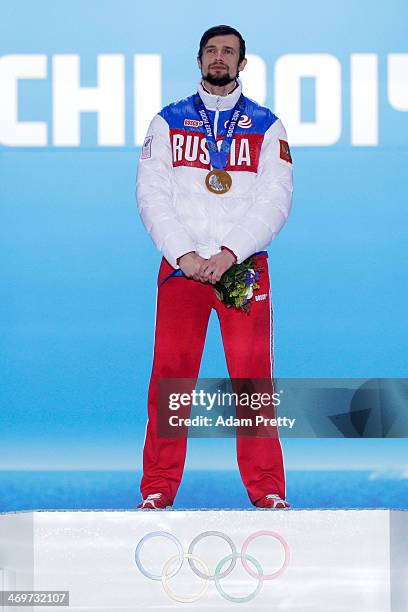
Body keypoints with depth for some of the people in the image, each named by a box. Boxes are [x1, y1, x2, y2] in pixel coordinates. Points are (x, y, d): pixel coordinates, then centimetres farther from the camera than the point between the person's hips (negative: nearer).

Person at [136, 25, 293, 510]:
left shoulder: (267, 127, 8)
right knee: (170, 372, -4)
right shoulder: (167, 123, 10)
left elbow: (275, 200, -1)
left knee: (253, 374, -5)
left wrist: (227, 254, -13)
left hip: (244, 266, 0)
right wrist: (185, 254, -10)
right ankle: (158, 487, 3)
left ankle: (267, 488, 2)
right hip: (180, 264, 1)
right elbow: (152, 194, 2)